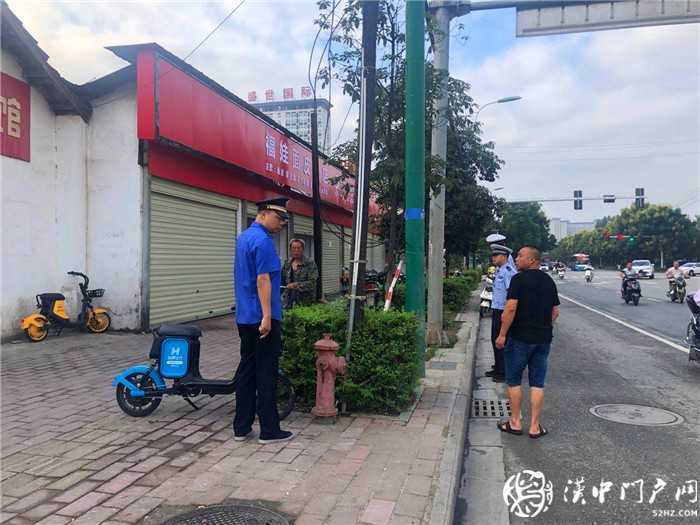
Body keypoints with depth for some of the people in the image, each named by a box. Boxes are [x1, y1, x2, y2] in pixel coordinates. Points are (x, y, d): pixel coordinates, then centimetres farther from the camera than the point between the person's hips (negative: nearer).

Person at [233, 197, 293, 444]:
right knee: (266, 373, -2)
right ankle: (269, 430, 7)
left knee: (246, 369, 12)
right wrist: (267, 316, -23)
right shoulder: (262, 241, -15)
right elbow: (263, 279, -21)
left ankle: (241, 427, 18)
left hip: (244, 317, 9)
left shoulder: (243, 237, 16)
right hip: (261, 317, -9)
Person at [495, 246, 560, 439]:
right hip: (544, 339, 6)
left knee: (513, 381, 8)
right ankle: (535, 426, 12)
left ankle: (515, 422, 14)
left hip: (520, 338, -5)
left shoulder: (519, 279, -12)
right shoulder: (549, 281, 9)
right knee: (537, 383, 9)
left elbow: (510, 309, -20)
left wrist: (502, 335, -15)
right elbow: (555, 311, 14)